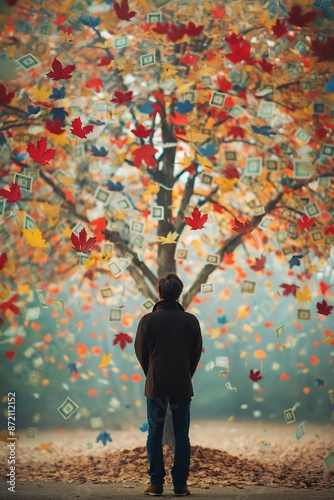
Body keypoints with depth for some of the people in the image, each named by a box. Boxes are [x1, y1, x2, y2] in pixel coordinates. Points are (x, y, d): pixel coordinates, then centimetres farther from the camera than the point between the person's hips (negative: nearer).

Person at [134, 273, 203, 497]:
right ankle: (180, 484, 8)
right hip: (182, 386, 1)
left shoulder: (148, 320, -7)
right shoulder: (190, 320, -4)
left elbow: (141, 352, 3)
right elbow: (197, 353, 4)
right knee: (182, 436, 6)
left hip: (155, 386, -1)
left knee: (155, 435, 7)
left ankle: (156, 484, 7)